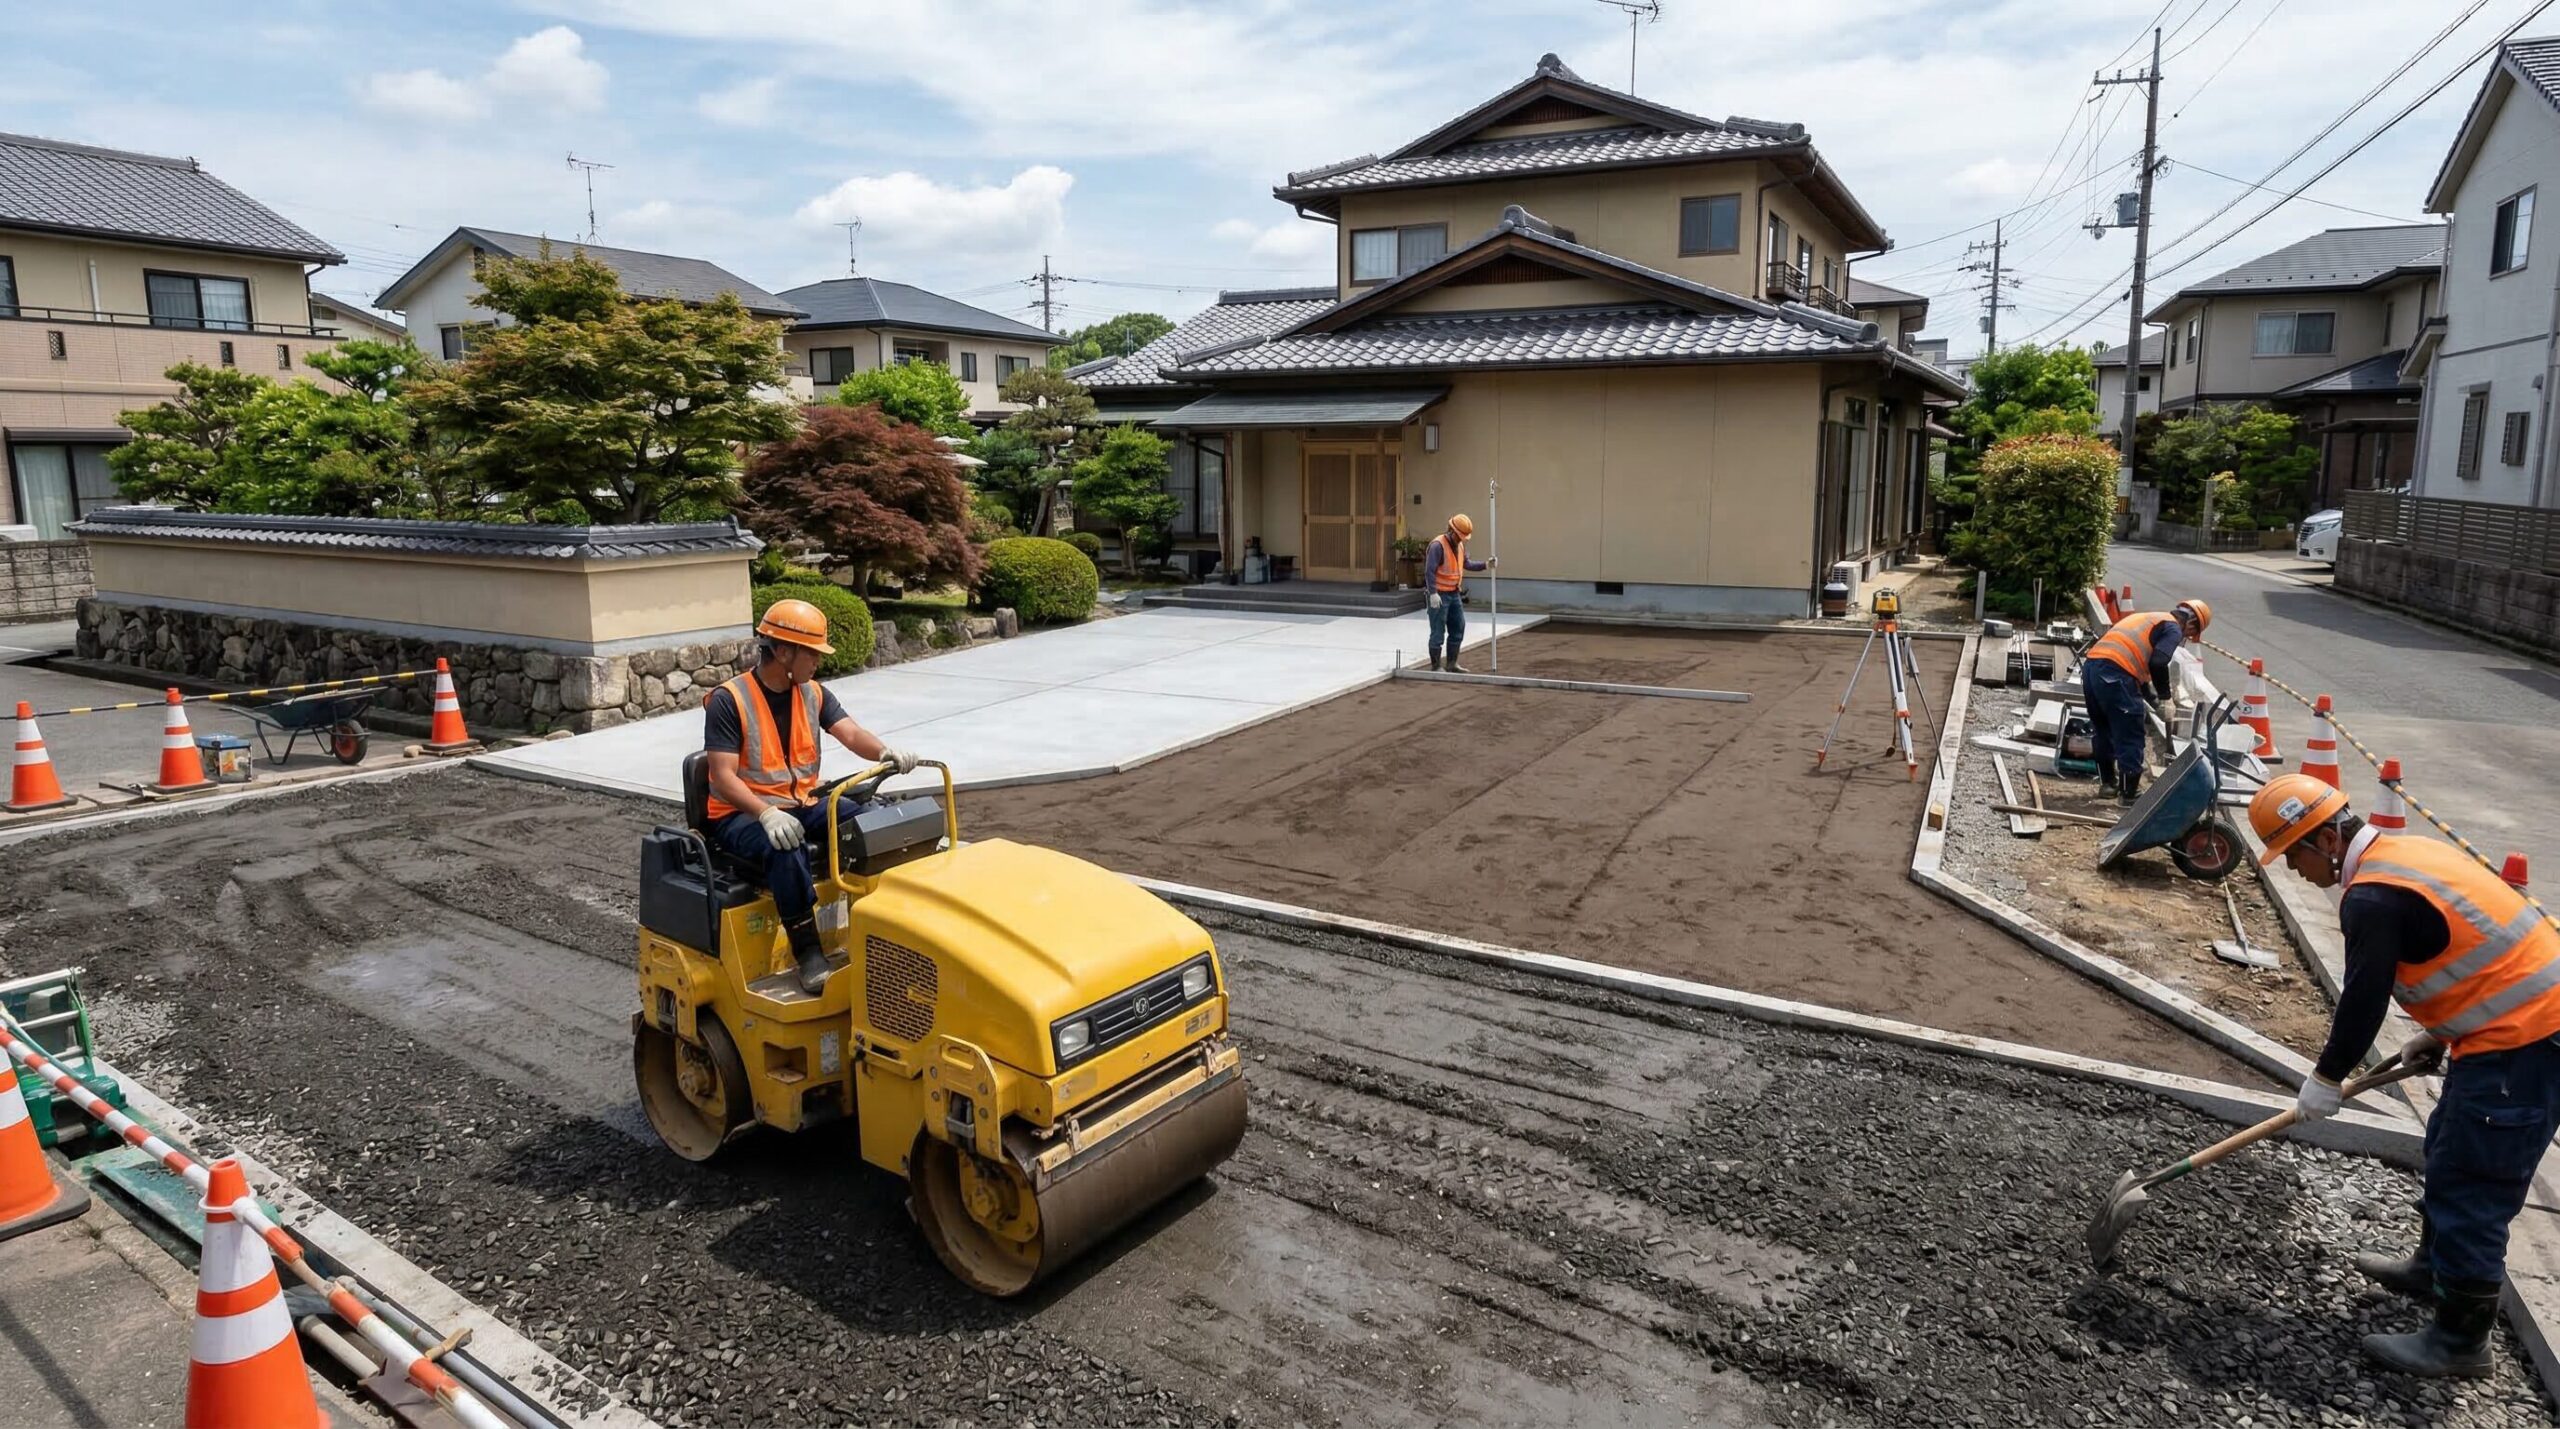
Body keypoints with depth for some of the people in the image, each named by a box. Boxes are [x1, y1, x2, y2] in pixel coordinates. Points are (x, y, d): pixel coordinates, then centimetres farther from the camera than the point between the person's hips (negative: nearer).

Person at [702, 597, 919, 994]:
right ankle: (807, 952, -29)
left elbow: (850, 732, -9)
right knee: (785, 848, -38)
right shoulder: (729, 701, -13)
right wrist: (768, 814, -34)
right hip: (741, 813, -6)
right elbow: (724, 776, -19)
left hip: (803, 805, 6)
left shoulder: (813, 694, 5)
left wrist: (885, 752, -32)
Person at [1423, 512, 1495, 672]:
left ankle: (1451, 663, 20)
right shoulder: (1438, 545, -19)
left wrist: (1485, 565, 3)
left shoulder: (1459, 545, 8)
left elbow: (1466, 564, 17)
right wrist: (1433, 594, -27)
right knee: (1438, 631, -3)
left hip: (1454, 594, 9)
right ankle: (1436, 666, 5)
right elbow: (1429, 571, -22)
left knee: (1458, 628, 11)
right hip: (1439, 595, -9)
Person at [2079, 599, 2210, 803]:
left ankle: (2108, 782, 34)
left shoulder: (2148, 618, 31)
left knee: (2102, 728, 24)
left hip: (2091, 665, 9)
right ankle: (2130, 792, 10)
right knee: (2130, 738, 3)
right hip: (2113, 674, -9)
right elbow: (2157, 663, -12)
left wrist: (2150, 696, 37)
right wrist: (2165, 692, 4)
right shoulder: (2173, 628, 5)